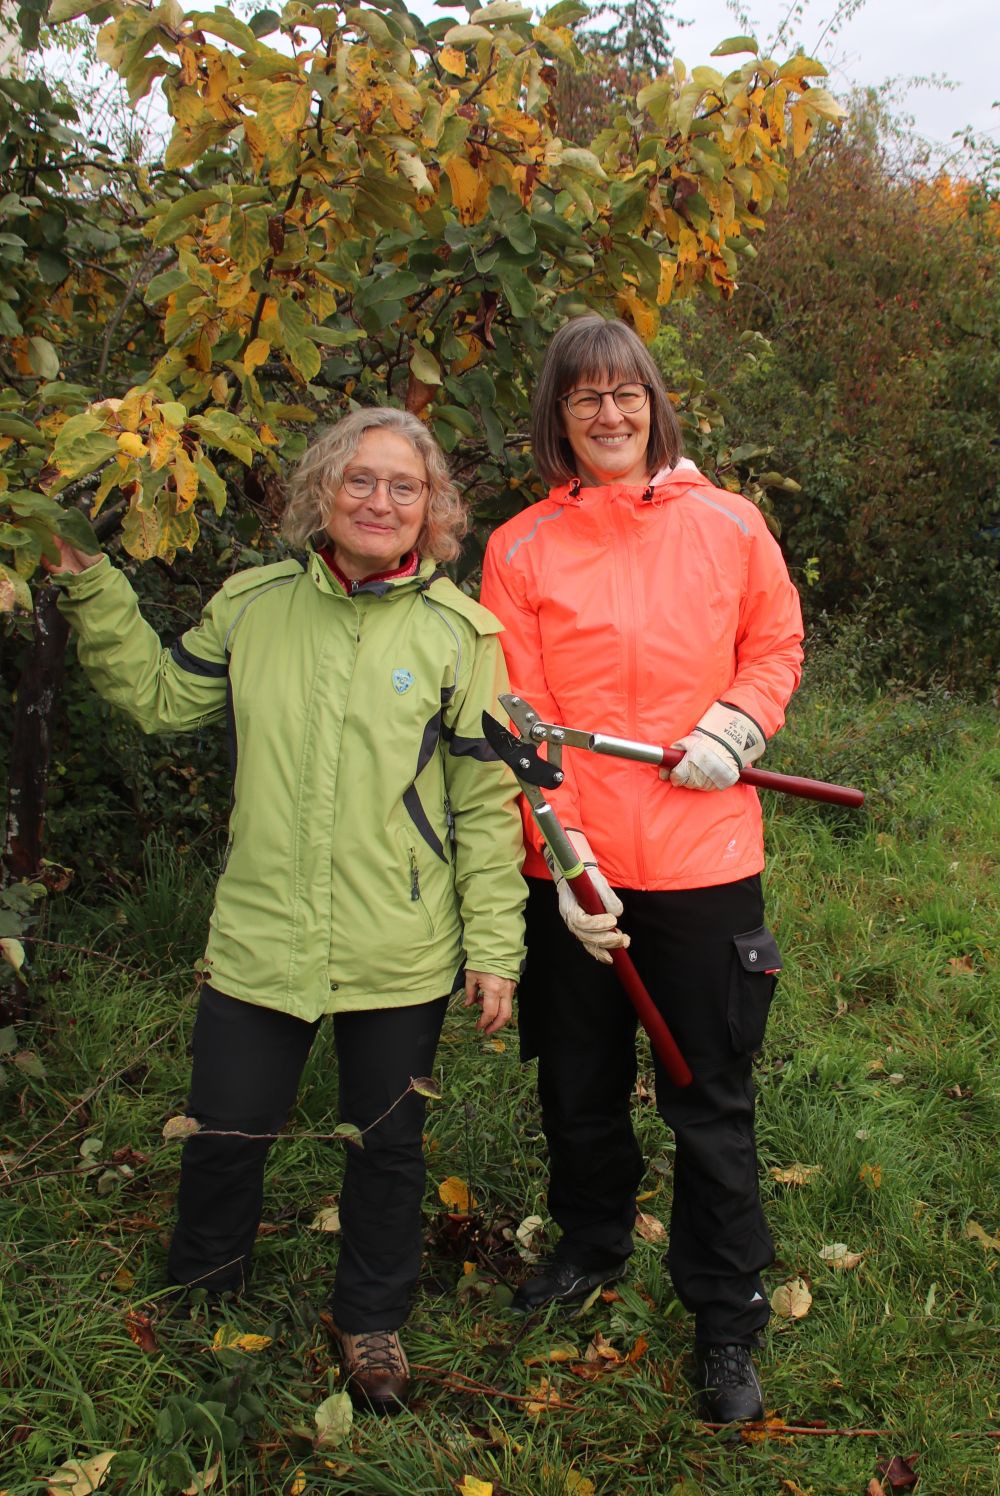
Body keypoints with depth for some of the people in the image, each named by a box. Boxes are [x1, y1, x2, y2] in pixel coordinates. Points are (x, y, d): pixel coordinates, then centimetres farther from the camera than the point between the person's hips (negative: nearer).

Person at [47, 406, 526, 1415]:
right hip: (259, 941, 2)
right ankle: (195, 1307, 42)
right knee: (224, 1137, 13)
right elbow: (157, 696, 12)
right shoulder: (252, 605, 2)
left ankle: (370, 1320, 40)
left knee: (386, 1147, 15)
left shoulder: (458, 632, -5)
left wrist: (493, 948, -5)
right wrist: (90, 586, 3)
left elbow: (487, 801, -4)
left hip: (399, 955, -1)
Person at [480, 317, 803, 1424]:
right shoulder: (519, 550, -1)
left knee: (710, 1099, 8)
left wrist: (740, 720, -9)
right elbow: (517, 717, -5)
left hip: (702, 860, -1)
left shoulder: (729, 525, 1)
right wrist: (561, 852, -13)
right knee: (579, 1084, 18)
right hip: (572, 868, 1)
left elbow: (775, 645, 12)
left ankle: (726, 1321, 25)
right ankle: (592, 1246, 44)